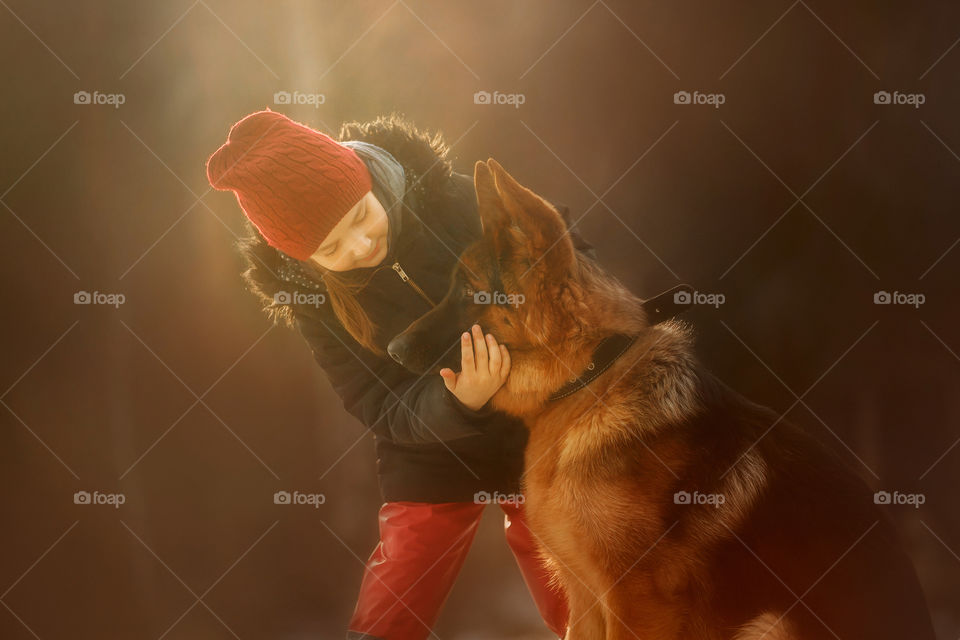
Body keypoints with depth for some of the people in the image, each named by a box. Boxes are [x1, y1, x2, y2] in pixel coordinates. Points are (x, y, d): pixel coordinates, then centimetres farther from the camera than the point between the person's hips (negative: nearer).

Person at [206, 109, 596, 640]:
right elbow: (384, 412, -14)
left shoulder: (460, 201, -19)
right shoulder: (307, 291, -14)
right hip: (429, 460, 0)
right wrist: (460, 404, -33)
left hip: (534, 434, 0)